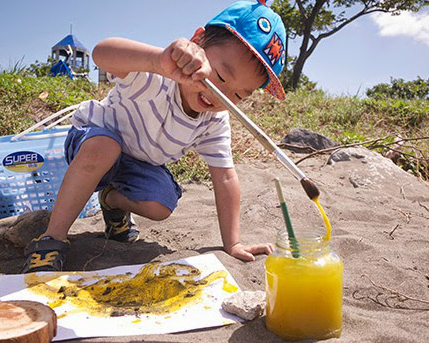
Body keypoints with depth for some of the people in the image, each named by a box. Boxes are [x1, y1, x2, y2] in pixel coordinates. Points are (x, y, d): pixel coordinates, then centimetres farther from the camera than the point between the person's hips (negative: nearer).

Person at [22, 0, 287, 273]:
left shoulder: (215, 122, -18)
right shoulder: (155, 76, -36)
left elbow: (225, 178, -16)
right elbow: (101, 53, -56)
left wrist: (233, 243, -19)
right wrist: (160, 59, -77)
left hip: (141, 164, 5)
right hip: (91, 143, -4)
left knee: (161, 207, -20)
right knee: (103, 145, -39)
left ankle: (113, 200, 14)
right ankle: (53, 238, -25)